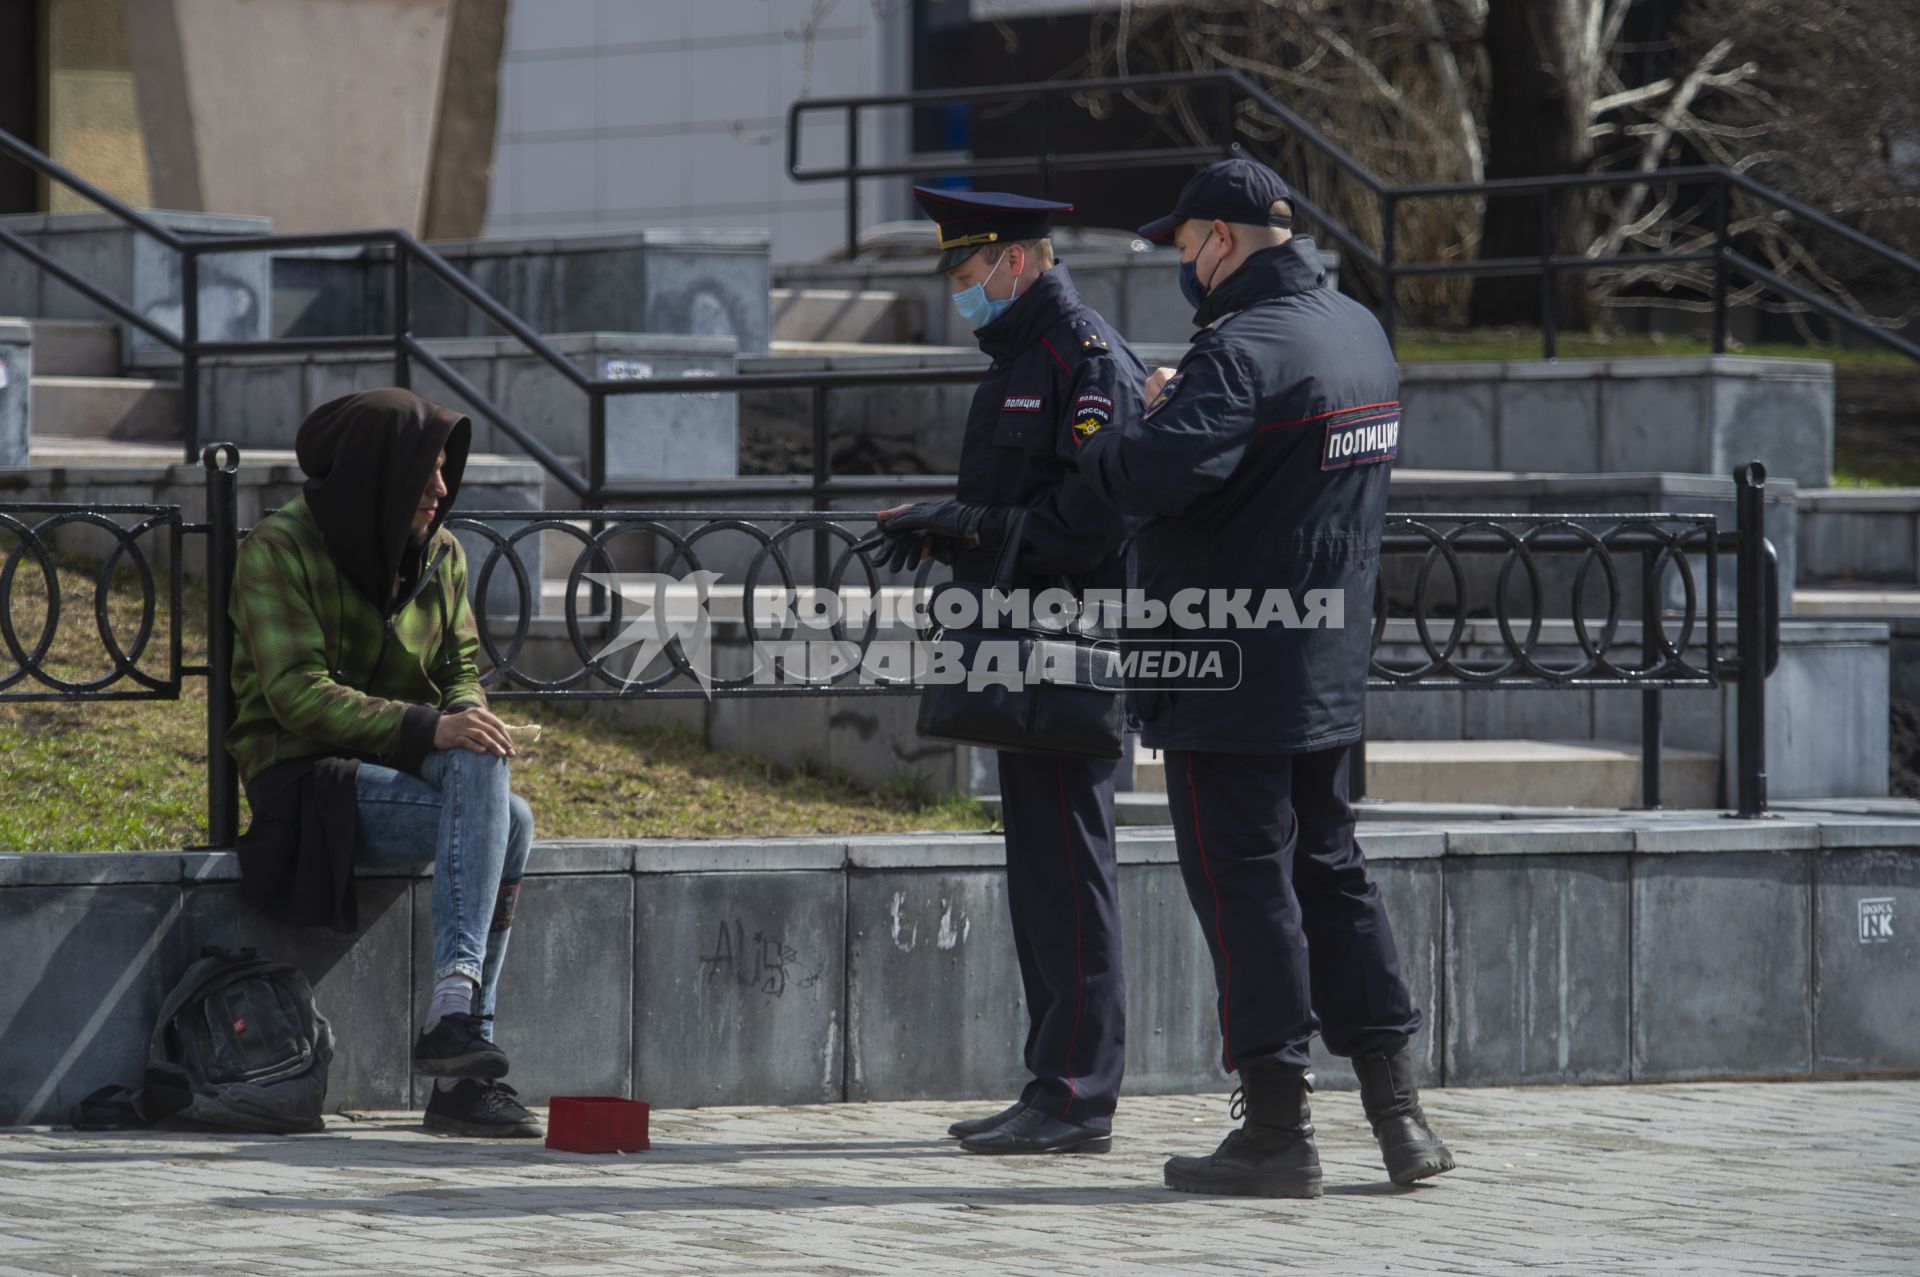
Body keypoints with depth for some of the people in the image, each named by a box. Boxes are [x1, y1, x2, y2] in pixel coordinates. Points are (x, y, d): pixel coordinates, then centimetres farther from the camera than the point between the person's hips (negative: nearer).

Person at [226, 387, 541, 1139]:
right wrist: (427, 728, -28)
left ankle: (455, 1013, -35)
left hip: (403, 770, 6)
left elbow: (462, 668, 17)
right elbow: (298, 695, -17)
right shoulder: (279, 549, -9)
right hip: (308, 787, -6)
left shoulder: (439, 556, 10)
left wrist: (471, 716, -10)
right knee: (502, 820, -31)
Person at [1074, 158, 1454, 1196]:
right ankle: (1397, 1112, 16)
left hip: (1229, 674, -9)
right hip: (1328, 668, 9)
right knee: (1327, 868, 16)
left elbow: (1157, 474, -32)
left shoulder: (1246, 350, -19)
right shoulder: (1358, 332, 10)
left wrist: (1099, 446, -11)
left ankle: (1278, 1130, 1)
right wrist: (1186, 405, 12)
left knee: (1243, 886, -2)